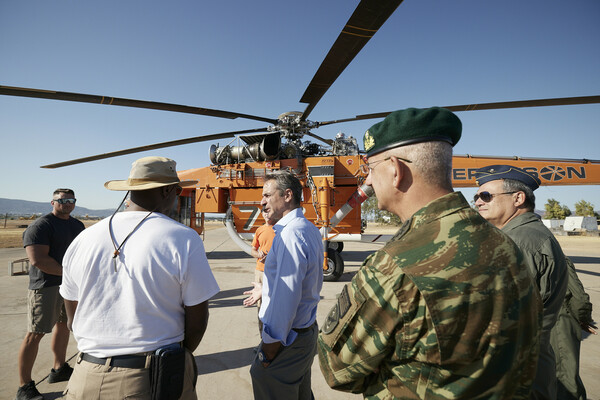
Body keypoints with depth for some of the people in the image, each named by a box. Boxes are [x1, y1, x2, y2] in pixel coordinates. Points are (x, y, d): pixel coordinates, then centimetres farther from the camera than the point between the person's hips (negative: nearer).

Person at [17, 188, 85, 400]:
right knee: (35, 334, -2)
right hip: (47, 286, -8)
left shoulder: (78, 225, 12)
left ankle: (59, 369, 35)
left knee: (64, 324, 18)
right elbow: (38, 259, -21)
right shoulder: (40, 226, -12)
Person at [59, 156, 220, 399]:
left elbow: (73, 318, 7)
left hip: (87, 381, 3)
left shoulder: (83, 239, -3)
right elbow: (197, 316, -11)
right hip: (155, 380, -3)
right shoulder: (184, 240, -16)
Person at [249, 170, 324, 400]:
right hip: (308, 328, 10)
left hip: (287, 339, -10)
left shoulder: (290, 235, -25)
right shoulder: (310, 229, 7)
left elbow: (286, 297, -27)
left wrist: (270, 347, -18)